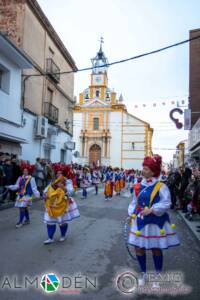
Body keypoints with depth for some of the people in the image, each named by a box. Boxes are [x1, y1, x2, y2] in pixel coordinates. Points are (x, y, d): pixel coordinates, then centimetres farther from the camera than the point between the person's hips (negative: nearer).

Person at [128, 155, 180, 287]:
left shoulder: (161, 187, -15)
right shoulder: (140, 186, 1)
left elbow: (166, 203, -20)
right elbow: (134, 202, 11)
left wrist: (152, 209, -29)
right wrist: (131, 214, 4)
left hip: (155, 223, -5)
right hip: (140, 222, 5)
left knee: (156, 249, 13)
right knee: (139, 248, 11)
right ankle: (143, 274, 35)